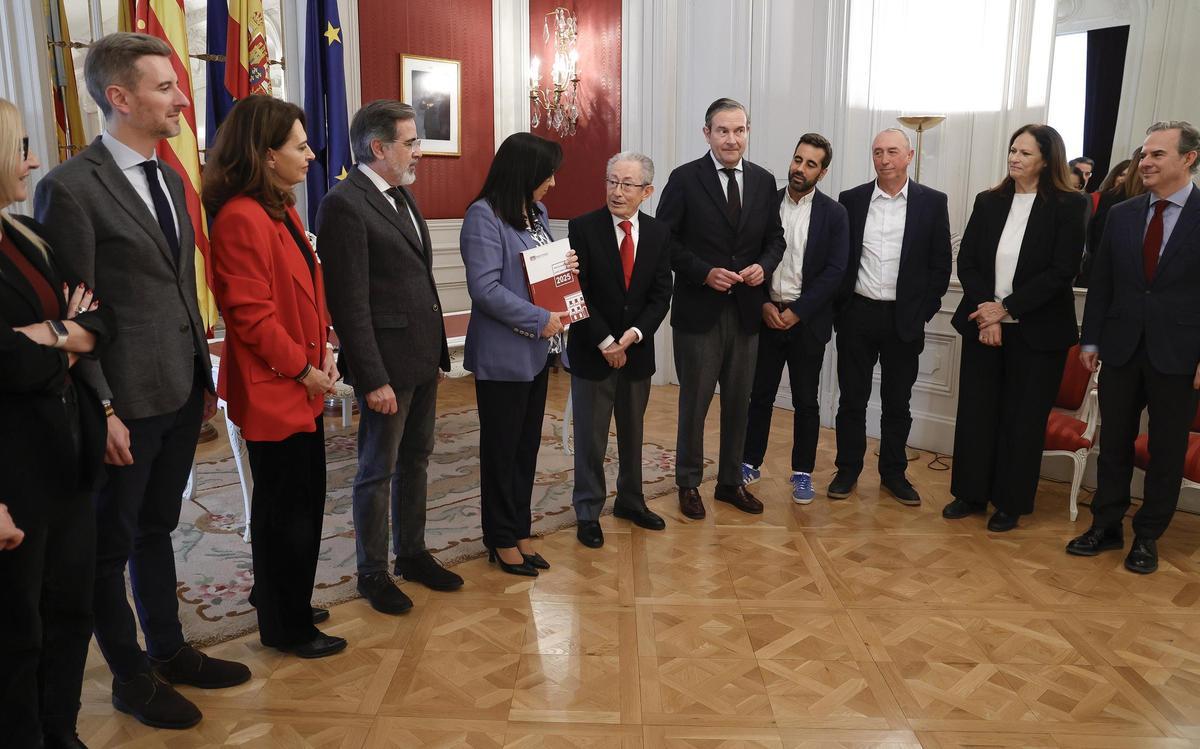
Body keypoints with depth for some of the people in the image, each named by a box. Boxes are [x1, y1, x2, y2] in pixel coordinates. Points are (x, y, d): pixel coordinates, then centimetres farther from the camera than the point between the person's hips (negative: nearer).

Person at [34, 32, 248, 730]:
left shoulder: (170, 179, 10)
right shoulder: (71, 186, -14)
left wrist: (205, 376, 12)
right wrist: (101, 411, -15)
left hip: (182, 391, 7)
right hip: (129, 401, -7)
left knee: (158, 528, 21)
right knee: (113, 544, 11)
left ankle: (170, 649, 37)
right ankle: (132, 676, 28)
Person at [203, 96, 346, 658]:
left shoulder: (282, 208, 11)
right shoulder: (240, 219, -20)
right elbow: (251, 315, -23)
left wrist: (324, 351, 4)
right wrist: (303, 369, -14)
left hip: (302, 386, 10)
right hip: (272, 390, -10)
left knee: (302, 500, 20)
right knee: (286, 508, 5)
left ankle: (278, 594, 40)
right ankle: (286, 627, 23)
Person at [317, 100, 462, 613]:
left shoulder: (402, 195, 12)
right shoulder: (344, 205, -15)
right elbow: (350, 304, -18)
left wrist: (437, 352, 12)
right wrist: (373, 379, -19)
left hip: (423, 357, 8)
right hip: (387, 363, -8)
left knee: (415, 460, 18)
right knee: (378, 471, 6)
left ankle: (412, 553, 34)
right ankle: (372, 572, 22)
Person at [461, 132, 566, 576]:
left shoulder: (536, 212, 8)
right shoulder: (484, 216, -14)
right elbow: (485, 289, -20)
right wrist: (541, 320, -19)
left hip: (536, 351, 7)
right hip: (502, 354, -7)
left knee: (528, 444, 14)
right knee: (501, 448, 6)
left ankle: (519, 531, 28)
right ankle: (501, 539, 22)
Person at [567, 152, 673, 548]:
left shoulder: (659, 233, 2)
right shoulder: (583, 228, -9)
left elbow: (660, 295, 0)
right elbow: (577, 293, -12)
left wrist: (634, 334, -15)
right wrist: (605, 342, -15)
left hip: (637, 350, 4)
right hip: (592, 352, -3)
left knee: (633, 433, 17)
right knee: (590, 437, 5)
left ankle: (630, 500, 34)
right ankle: (588, 512, 19)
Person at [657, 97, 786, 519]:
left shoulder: (763, 181, 6)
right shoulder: (685, 179, -6)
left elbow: (775, 238, 12)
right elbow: (665, 240, -7)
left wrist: (763, 266, -8)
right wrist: (704, 272, -18)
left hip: (746, 310, 4)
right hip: (699, 310, -4)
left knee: (739, 402, 13)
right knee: (694, 401, 7)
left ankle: (731, 482, 29)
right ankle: (689, 484, 23)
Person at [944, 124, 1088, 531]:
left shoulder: (1069, 205, -5)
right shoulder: (988, 201, 5)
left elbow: (1061, 270, -11)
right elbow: (966, 261, 2)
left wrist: (1006, 308, -15)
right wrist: (986, 312, -11)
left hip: (1037, 329, -3)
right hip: (983, 323, 3)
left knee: (1023, 417, 6)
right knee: (975, 409, 8)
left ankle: (1011, 503, 19)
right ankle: (970, 492, 22)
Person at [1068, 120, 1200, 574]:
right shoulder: (1121, 215, 6)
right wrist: (1091, 340, 6)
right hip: (1122, 349, 3)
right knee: (1114, 443, 11)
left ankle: (1148, 537, 22)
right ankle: (1106, 527, 24)